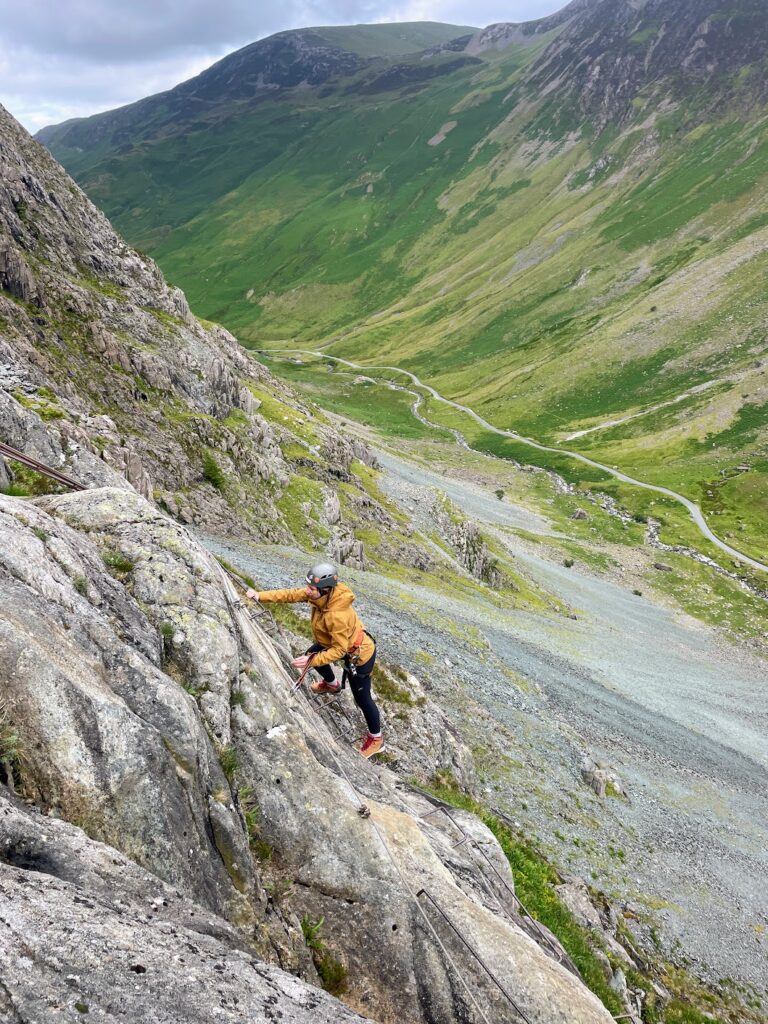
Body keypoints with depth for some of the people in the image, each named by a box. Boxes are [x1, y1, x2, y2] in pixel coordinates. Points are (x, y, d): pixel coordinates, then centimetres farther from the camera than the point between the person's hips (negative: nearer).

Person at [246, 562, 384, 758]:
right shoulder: (319, 594, -20)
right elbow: (291, 594, -10)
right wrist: (261, 596, -15)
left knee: (362, 698, 6)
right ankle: (331, 684, 56)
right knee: (312, 653, 27)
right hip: (340, 641, 9)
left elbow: (339, 650, -32)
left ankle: (376, 739, 29)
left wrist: (311, 662, -33)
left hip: (359, 654, -9)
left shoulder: (337, 615, -42)